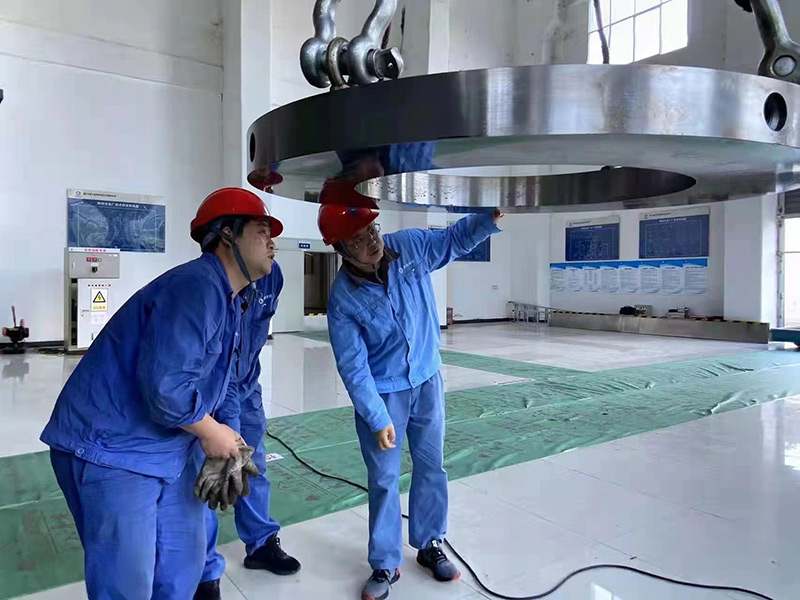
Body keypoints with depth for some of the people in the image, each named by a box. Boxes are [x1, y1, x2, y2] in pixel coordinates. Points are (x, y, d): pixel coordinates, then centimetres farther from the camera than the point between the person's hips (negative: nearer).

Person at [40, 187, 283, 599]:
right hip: (111, 448, -10)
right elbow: (165, 386, -31)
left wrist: (216, 435, 4)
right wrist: (211, 433, -14)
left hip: (169, 449, 10)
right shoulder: (198, 288, -24)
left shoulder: (229, 298, 10)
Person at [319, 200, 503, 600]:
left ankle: (429, 545, 35)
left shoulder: (410, 246, -12)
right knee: (383, 479, 6)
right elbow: (352, 366, -17)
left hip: (427, 380, 4)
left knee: (431, 466, 14)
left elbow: (455, 240, 2)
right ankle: (385, 565, 25)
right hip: (383, 391, -3)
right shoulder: (342, 297, -21)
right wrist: (377, 418, -17)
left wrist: (489, 219, -19)